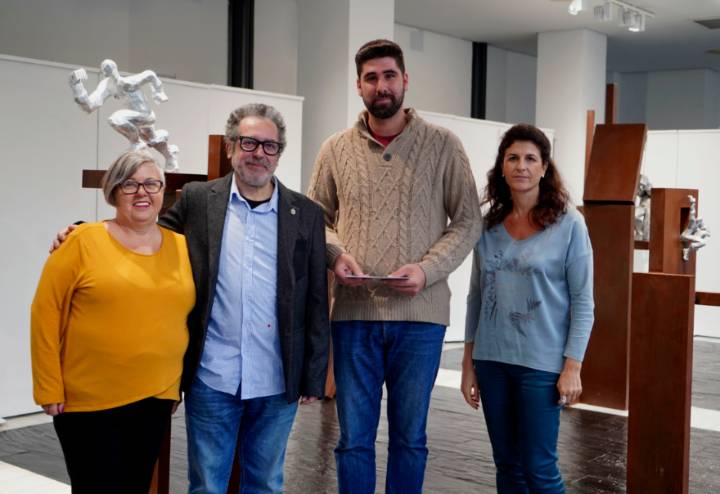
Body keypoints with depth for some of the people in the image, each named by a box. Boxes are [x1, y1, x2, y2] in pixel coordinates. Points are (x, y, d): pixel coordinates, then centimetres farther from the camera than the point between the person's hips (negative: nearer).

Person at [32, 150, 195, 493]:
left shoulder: (182, 247, 5)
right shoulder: (83, 242, -7)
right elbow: (46, 315, -7)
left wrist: (180, 384, 12)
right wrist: (49, 389, -8)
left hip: (155, 399, 4)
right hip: (88, 401, -4)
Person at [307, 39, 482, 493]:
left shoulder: (443, 145, 1)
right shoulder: (336, 149, 6)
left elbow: (468, 220, 1)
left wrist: (427, 269, -13)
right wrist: (336, 254, -9)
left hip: (421, 315, -1)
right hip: (354, 313, 1)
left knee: (410, 436, 12)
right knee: (354, 437, 9)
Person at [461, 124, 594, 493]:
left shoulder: (568, 224, -5)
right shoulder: (489, 225, 7)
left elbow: (582, 302, -5)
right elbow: (476, 296, 11)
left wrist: (573, 367, -10)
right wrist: (469, 361, 10)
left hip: (541, 363, -4)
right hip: (491, 360, 4)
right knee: (507, 464, 11)